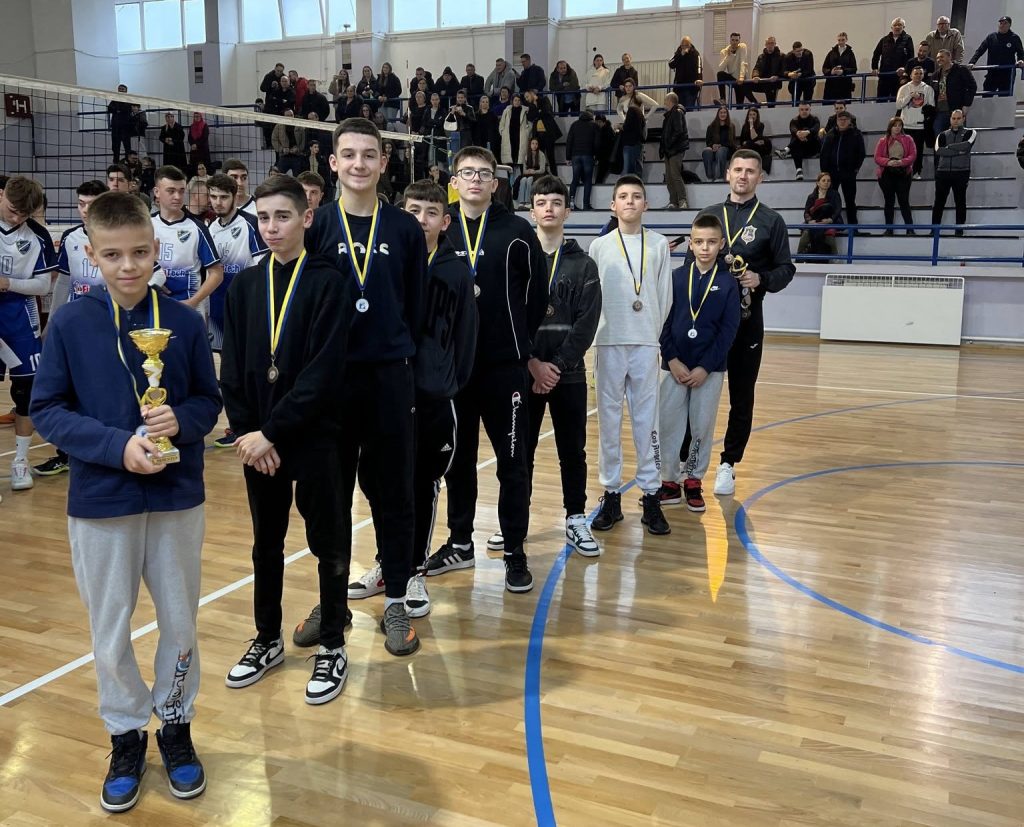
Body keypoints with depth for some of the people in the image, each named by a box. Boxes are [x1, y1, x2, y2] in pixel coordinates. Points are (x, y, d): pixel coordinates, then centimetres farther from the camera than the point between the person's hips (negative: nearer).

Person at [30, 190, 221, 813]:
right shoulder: (70, 325, -7)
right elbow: (47, 410, -5)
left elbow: (210, 401, 2)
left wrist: (180, 421, -20)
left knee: (181, 623, 13)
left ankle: (176, 724, 35)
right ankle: (126, 733, 33)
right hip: (100, 502, 0)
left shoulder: (186, 323, -5)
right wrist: (119, 445, -18)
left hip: (177, 498, 1)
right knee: (111, 632, 12)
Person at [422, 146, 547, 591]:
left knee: (512, 459, 2)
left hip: (505, 366, -2)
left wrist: (518, 338, 7)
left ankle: (515, 551, 13)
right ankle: (460, 543, 26)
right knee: (457, 456, 12)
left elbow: (537, 292, 4)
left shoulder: (517, 231, -2)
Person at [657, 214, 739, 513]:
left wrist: (705, 367, -12)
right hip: (674, 366, 1)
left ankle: (694, 481, 22)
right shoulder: (676, 277, 0)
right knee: (668, 424, 3)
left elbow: (729, 330, -6)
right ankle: (670, 481, 16)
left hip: (709, 369, -1)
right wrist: (672, 360, -9)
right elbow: (663, 321, 0)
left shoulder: (728, 282, -3)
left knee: (702, 427, 7)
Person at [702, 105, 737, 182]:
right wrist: (712, 146, -13)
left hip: (727, 149, -1)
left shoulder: (731, 126, 11)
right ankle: (710, 176, -38)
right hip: (713, 149, 1)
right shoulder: (711, 126, 14)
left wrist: (720, 145, -12)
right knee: (707, 151, -35)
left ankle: (719, 176, -46)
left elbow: (732, 142, 5)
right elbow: (707, 141, 11)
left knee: (720, 151, -39)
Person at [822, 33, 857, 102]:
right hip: (831, 84, 1)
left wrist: (843, 71, -19)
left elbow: (854, 69, -2)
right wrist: (830, 71, -14)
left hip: (845, 85, -1)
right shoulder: (832, 53, 10)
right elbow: (824, 69, 7)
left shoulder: (850, 53, 6)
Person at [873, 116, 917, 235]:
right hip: (886, 173, 1)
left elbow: (913, 155, -2)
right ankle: (889, 229, 12)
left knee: (904, 201, -3)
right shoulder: (883, 141, 5)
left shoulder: (908, 139, 5)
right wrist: (888, 162, -18)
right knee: (889, 201, 6)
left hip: (903, 174, -1)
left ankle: (910, 229, -1)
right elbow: (877, 157, -1)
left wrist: (902, 162, -19)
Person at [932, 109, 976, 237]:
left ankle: (959, 229, 4)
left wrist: (948, 147, -6)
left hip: (961, 172, -1)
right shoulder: (943, 135, 13)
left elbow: (966, 145, -13)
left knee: (960, 202, 0)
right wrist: (958, 150, -12)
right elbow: (938, 150, -7)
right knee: (939, 202, 0)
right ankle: (934, 229, 3)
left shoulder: (970, 133, 9)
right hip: (943, 172, 2)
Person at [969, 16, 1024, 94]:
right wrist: (971, 62, -14)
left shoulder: (1014, 38, 2)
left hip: (1007, 75, -2)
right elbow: (979, 51, 0)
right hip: (992, 74, 2)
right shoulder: (991, 37, 5)